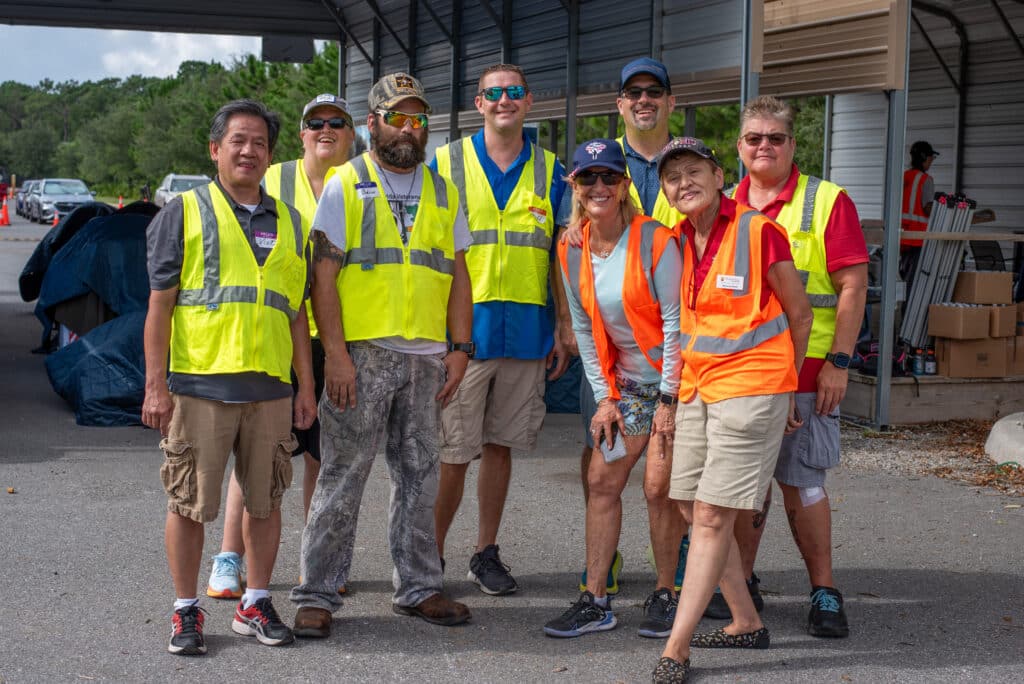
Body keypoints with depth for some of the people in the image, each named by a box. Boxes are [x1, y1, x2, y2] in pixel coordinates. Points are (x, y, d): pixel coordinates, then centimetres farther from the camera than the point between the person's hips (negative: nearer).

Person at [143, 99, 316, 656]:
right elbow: (159, 304, -1)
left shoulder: (290, 224, 15)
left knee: (265, 500, 9)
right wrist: (156, 384, -7)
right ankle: (186, 610, 14)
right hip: (199, 384, -4)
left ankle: (255, 604, 23)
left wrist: (306, 386, 13)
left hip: (270, 388, 4)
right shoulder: (183, 213, 3)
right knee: (188, 503, 2)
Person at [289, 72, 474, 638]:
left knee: (420, 476, 10)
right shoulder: (344, 186, 1)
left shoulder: (442, 192, 15)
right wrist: (335, 353, -13)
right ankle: (317, 594, 5)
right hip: (362, 354, -4)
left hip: (427, 357, 5)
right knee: (341, 477, -2)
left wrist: (459, 348, 4)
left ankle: (418, 587, 21)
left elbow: (458, 275, 15)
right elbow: (323, 276, -5)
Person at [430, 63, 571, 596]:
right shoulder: (446, 163, 3)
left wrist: (563, 330, 7)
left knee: (500, 445, 9)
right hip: (461, 328, -2)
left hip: (526, 331, 2)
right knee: (453, 452, -2)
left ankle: (486, 553, 21)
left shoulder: (549, 171, 9)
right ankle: (431, 556, 12)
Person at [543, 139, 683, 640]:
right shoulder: (572, 250, 0)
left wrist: (669, 399, -15)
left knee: (660, 487, -6)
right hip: (625, 381, 6)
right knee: (602, 481, 2)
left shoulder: (654, 241, -18)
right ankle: (595, 602, 7)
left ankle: (665, 595, 11)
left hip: (673, 377, -6)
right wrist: (605, 397, 3)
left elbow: (673, 322, -16)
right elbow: (583, 327, 7)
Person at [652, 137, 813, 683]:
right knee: (694, 510, 9)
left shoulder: (759, 232, -9)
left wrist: (787, 386, 8)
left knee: (712, 515, -8)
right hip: (695, 387, 7)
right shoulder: (676, 241, 7)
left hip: (748, 386, -7)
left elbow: (799, 314, 1)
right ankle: (746, 623, 24)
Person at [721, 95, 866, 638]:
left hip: (805, 370, -4)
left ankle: (823, 593, 7)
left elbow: (852, 286, -4)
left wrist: (838, 362, -11)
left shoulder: (827, 201, -1)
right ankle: (743, 582, 20)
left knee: (802, 481, -3)